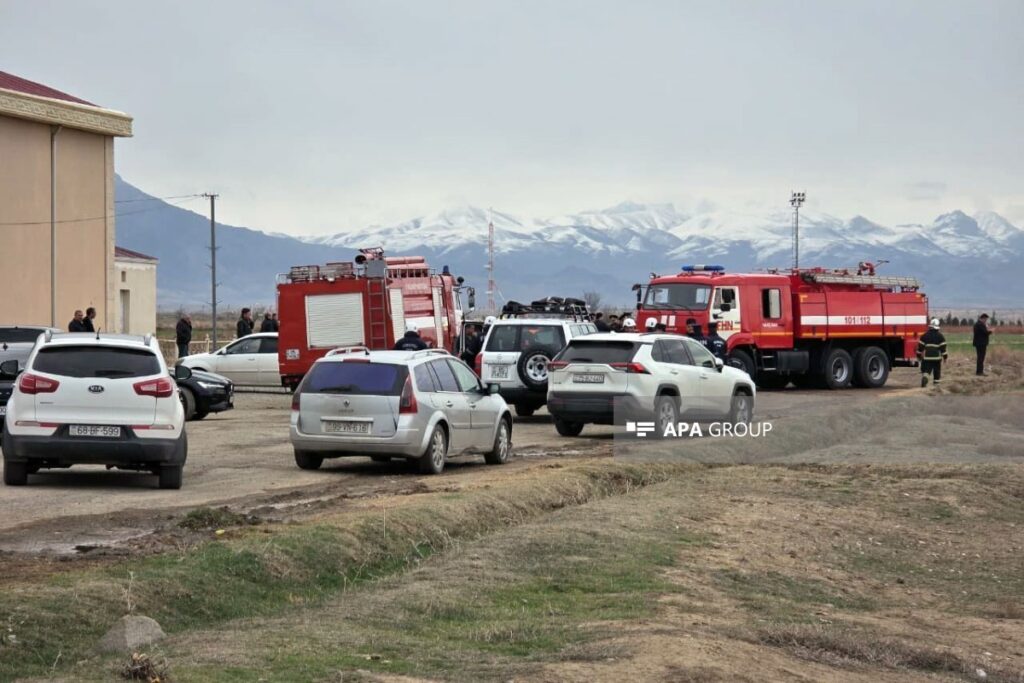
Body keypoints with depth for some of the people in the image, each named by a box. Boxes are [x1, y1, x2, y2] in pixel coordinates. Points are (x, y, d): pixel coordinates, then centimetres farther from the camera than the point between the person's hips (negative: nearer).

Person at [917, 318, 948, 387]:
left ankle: (924, 376, -29)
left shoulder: (925, 335, 2)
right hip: (937, 356, 0)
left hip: (927, 356, 0)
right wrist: (945, 356, 4)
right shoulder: (940, 336, -1)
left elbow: (920, 346, 3)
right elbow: (943, 347, -3)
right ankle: (936, 383, 16)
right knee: (937, 371, 13)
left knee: (926, 370, 1)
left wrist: (919, 355, 12)